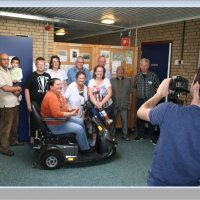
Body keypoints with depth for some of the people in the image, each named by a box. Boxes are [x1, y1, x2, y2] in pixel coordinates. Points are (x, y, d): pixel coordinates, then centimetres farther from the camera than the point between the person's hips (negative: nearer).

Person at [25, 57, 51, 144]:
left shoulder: (48, 76, 7)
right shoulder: (32, 75, -4)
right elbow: (27, 89, -7)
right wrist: (28, 104, -11)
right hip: (35, 103, -3)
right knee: (34, 120, 7)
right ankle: (32, 137, 22)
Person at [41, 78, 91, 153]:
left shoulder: (58, 94, 4)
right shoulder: (51, 96, -27)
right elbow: (57, 114, -35)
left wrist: (71, 110, -3)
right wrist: (71, 114, -25)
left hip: (61, 118, 11)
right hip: (55, 124, -11)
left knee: (80, 122, 15)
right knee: (79, 129, -14)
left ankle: (85, 143, 29)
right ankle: (85, 149, 7)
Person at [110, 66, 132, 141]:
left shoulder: (128, 80, 8)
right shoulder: (112, 80, 6)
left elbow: (129, 93, 7)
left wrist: (130, 103, 4)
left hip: (124, 104, 0)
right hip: (114, 104, 0)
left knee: (125, 120, 3)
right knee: (113, 120, 8)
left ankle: (125, 135, 15)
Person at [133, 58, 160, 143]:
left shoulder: (153, 75, -5)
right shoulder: (137, 76, 3)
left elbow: (158, 87, 1)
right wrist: (139, 93, 6)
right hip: (140, 100, 3)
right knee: (140, 118, 12)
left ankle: (153, 136, 15)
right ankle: (141, 134, 27)